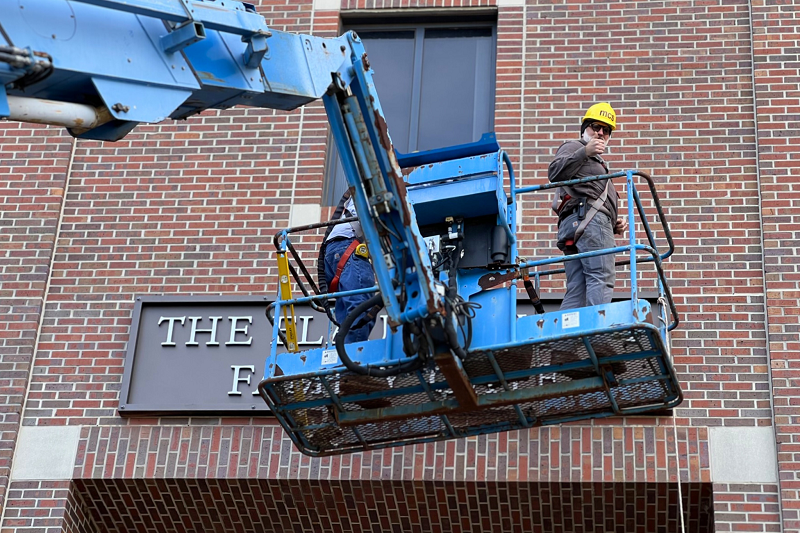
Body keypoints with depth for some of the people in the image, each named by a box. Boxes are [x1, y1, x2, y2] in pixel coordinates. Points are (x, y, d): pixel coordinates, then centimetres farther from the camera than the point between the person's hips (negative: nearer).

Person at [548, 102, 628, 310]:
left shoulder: (596, 163, 42)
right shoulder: (574, 147, 13)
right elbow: (555, 172, -8)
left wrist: (614, 226, 21)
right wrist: (585, 152, -19)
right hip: (588, 218, -9)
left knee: (576, 291, -2)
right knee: (602, 278, -22)